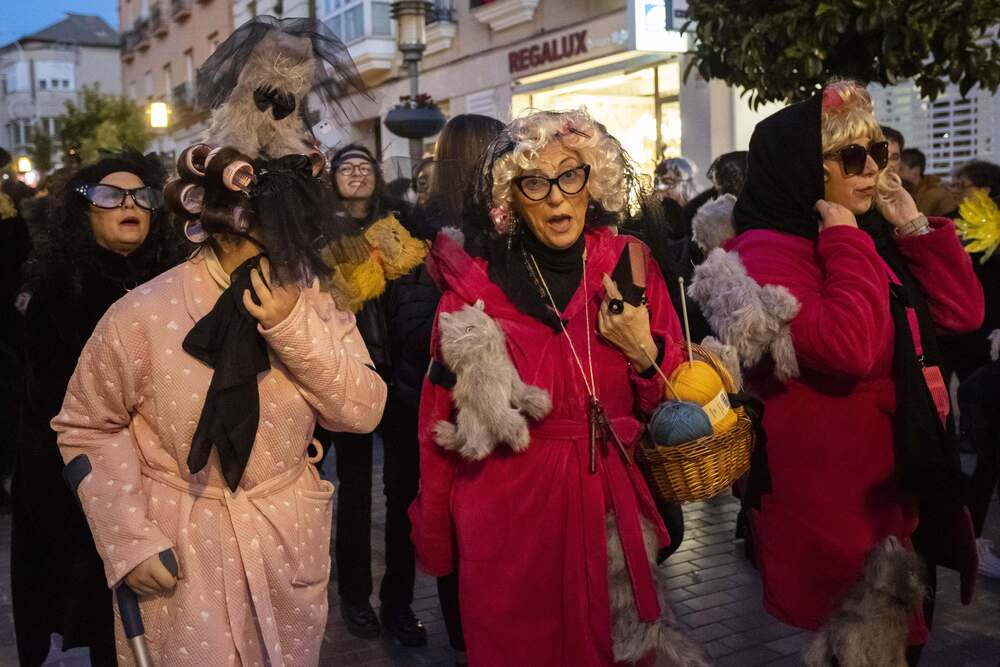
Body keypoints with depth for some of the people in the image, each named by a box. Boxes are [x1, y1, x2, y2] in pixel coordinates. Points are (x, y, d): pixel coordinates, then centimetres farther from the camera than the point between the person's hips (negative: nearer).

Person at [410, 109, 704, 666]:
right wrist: (436, 539, 3)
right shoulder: (476, 285, -9)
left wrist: (645, 353, -17)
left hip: (612, 507, 3)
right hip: (512, 514, -2)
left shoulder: (630, 266, -2)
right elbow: (445, 420, -2)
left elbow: (679, 401, 4)